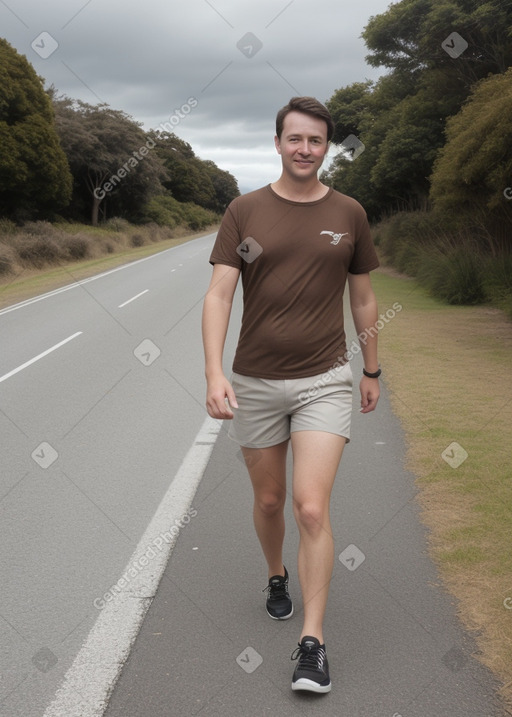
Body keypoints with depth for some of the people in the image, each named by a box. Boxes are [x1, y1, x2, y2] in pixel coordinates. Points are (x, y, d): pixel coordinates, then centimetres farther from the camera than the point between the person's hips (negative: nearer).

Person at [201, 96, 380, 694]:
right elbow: (219, 294, -9)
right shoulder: (244, 211, -1)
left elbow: (363, 298, 12)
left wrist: (372, 371, 16)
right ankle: (277, 578, 45)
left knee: (312, 508, -12)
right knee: (269, 501, 15)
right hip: (255, 382, 1)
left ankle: (312, 644, -2)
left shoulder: (348, 214, 3)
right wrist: (214, 372, -21)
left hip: (323, 381, -1)